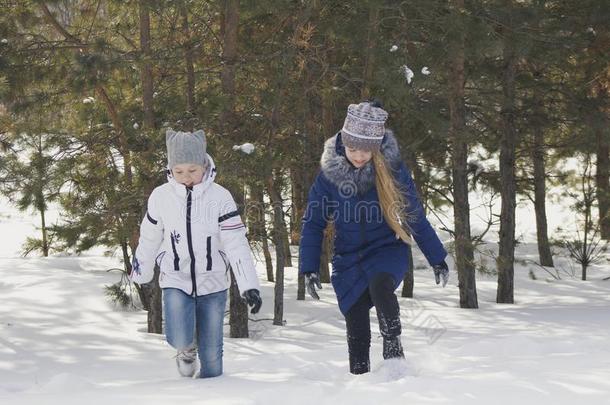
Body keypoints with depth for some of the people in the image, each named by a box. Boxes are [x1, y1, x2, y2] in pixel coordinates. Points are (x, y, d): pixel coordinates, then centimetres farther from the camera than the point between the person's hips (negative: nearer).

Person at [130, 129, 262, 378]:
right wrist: (140, 278, 19)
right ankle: (186, 348, 15)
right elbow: (149, 240, 9)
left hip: (212, 282, 0)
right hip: (176, 281, 0)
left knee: (211, 352, 3)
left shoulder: (219, 197, -11)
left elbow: (236, 244, -13)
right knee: (179, 339, -21)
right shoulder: (161, 197, -6)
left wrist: (249, 286, -20)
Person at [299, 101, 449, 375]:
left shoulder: (391, 167, -12)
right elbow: (313, 223, -1)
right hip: (348, 259, 2)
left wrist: (437, 258, 4)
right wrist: (309, 269, -7)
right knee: (356, 327, -1)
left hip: (387, 249, -2)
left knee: (379, 285, -33)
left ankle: (393, 346, -17)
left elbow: (414, 215, -1)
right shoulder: (329, 172, -10)